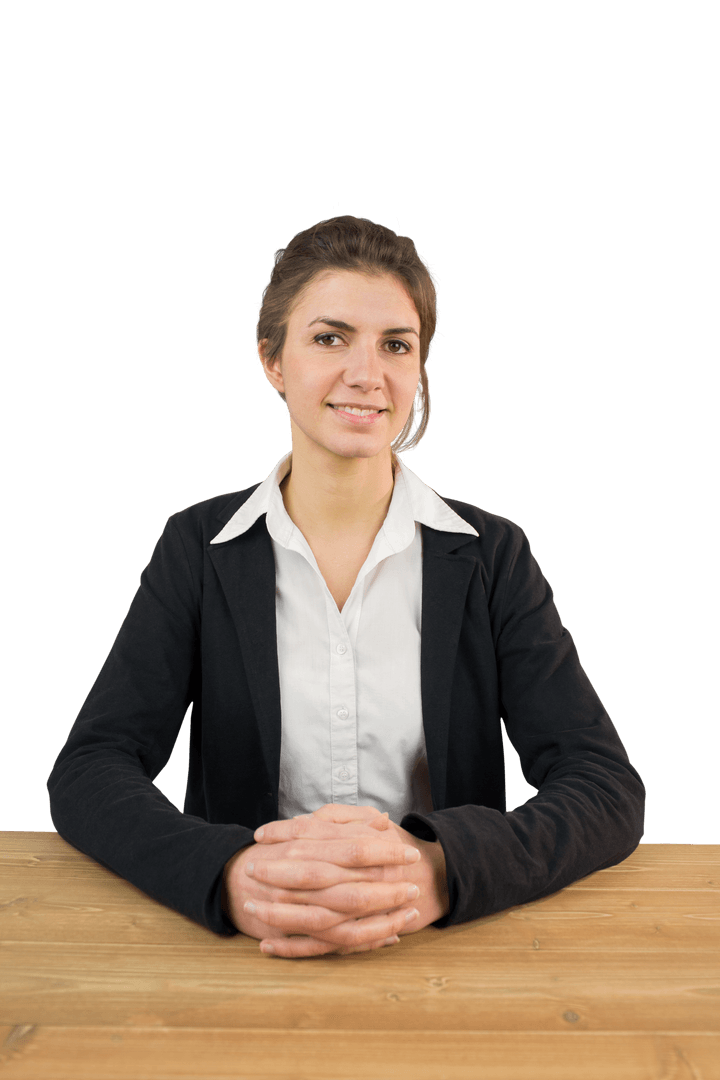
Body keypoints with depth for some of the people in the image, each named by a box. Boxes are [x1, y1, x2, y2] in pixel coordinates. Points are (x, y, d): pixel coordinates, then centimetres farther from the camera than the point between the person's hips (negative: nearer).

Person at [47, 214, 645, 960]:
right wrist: (230, 876, -26)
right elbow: (87, 771, -5)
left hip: (448, 952, 0)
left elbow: (609, 789, -6)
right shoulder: (200, 548, 2)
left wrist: (439, 871, -26)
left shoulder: (490, 555, 1)